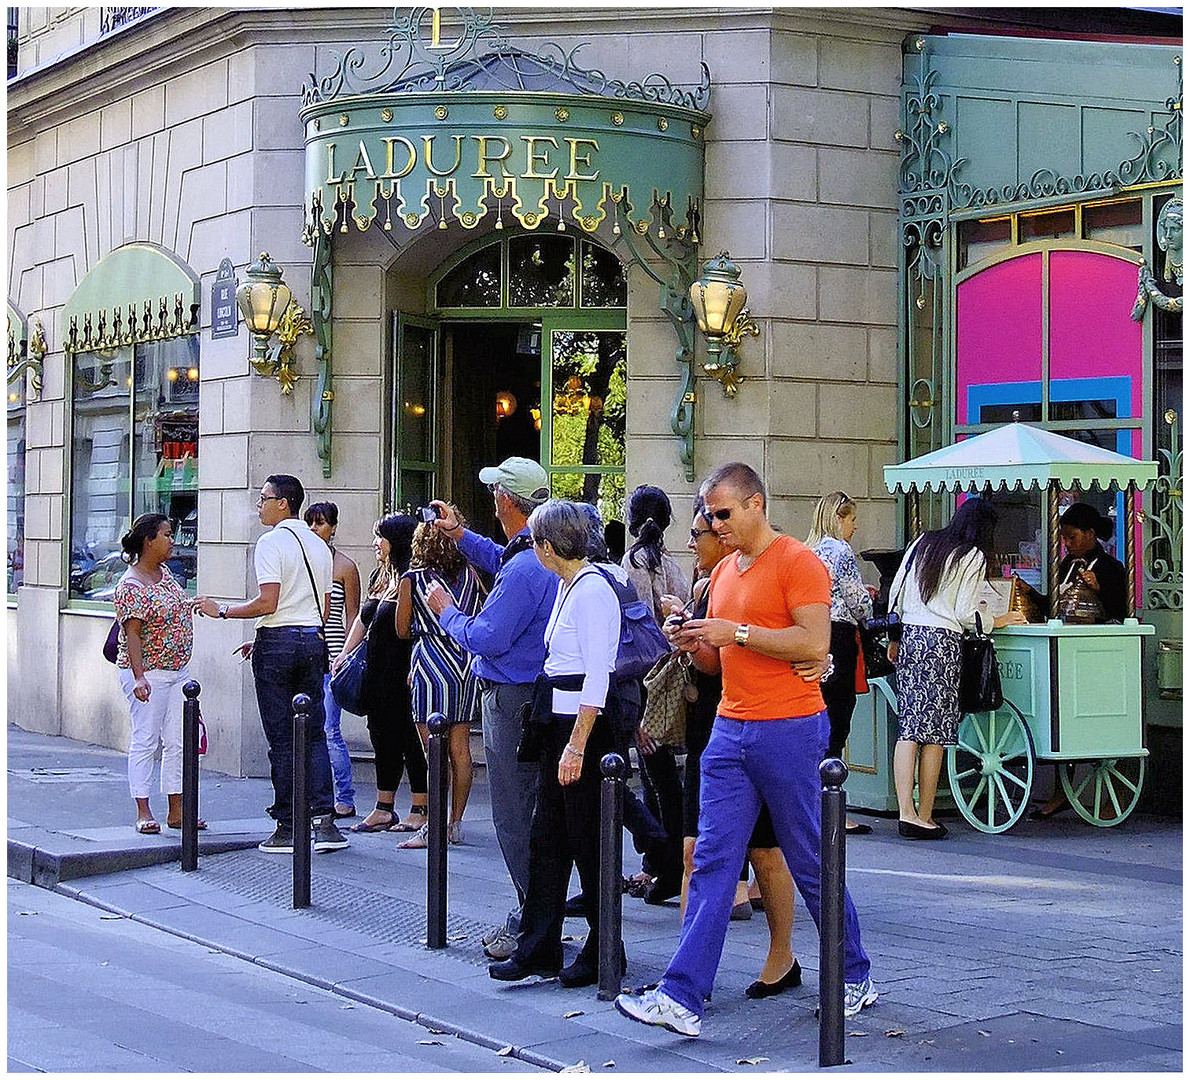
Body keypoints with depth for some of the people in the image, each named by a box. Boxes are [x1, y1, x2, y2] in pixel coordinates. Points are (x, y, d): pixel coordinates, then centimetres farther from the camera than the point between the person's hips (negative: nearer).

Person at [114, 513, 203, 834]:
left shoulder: (164, 572, 11)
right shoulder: (131, 586, -16)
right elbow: (132, 633, -22)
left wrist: (191, 605, 17)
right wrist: (139, 677, -27)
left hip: (178, 671, 9)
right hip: (148, 673, -9)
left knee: (178, 742, 8)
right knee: (145, 741, -3)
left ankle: (176, 811, 13)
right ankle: (143, 812, 2)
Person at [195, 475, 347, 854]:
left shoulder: (272, 542, -8)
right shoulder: (319, 546, 16)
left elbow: (267, 603, -17)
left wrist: (220, 610, -4)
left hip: (278, 644, -6)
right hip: (313, 641, 6)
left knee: (281, 738, -1)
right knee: (314, 733, 8)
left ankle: (287, 828, 2)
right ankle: (324, 822, 0)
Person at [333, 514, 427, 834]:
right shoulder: (380, 576, 15)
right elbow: (363, 619, 23)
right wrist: (345, 653, 18)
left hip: (404, 673, -9)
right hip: (377, 673, 9)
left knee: (411, 739, -3)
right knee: (383, 738, 12)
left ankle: (420, 810, 5)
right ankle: (384, 810, 18)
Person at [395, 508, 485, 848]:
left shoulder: (411, 579, -5)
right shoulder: (470, 574, 3)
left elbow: (402, 630, 4)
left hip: (432, 664, -4)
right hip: (468, 664, 4)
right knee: (460, 747, 10)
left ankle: (434, 828, -3)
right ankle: (456, 823, 16)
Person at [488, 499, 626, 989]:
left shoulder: (592, 590, -16)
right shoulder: (567, 585, 12)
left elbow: (596, 678, -20)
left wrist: (576, 747, -23)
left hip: (586, 726, -10)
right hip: (560, 722, 10)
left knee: (586, 839, 0)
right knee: (546, 837, 9)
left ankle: (604, 953, 13)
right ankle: (537, 949, 13)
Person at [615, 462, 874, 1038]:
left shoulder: (798, 562, -7)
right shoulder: (724, 571, 17)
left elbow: (815, 642, -18)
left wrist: (736, 631, -18)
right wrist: (696, 646, 2)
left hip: (789, 731, -7)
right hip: (730, 730, 7)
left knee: (810, 863, 4)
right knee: (713, 862, -2)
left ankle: (855, 979, 22)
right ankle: (682, 997, -7)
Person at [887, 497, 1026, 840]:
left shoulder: (923, 543, 15)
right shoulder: (973, 557, -2)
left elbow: (895, 593, 16)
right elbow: (966, 615, -6)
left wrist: (895, 638, 23)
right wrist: (1000, 620, 10)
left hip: (909, 634, 6)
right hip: (942, 643, -6)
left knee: (908, 730, 3)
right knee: (934, 733, -1)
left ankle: (906, 813, -2)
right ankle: (924, 817, 1)